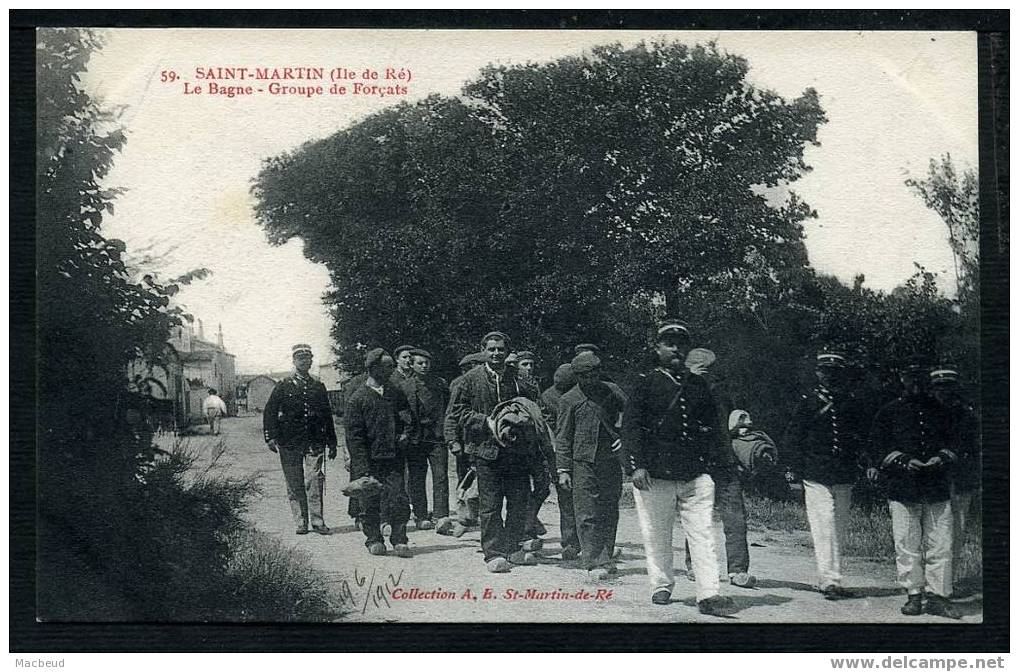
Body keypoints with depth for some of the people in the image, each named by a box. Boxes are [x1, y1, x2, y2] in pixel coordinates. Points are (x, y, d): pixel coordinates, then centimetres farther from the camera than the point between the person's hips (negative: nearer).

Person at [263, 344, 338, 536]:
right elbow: (269, 412, 3)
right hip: (289, 444, -1)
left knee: (315, 482, -8)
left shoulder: (318, 386, 13)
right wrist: (270, 438, -8)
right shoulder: (283, 386, 5)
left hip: (315, 443, 1)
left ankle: (317, 521, -3)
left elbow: (327, 415, 18)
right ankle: (301, 523, 8)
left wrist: (331, 442, 15)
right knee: (294, 485, 2)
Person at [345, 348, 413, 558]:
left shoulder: (395, 393, 9)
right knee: (370, 503, 4)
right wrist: (362, 467, -13)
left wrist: (404, 433, 6)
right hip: (370, 460, -3)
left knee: (399, 499, -5)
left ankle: (399, 540, 4)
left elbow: (407, 414, 27)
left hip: (393, 457, 3)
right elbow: (354, 434, -8)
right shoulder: (358, 397, -5)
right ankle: (374, 540, 18)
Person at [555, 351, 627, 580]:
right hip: (583, 462, -3)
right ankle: (594, 563, -5)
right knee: (587, 515, -6)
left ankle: (605, 557, 18)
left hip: (611, 460, 3)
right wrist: (563, 469, -3)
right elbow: (562, 437, 2)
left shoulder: (612, 391, 7)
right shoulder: (569, 400, 1)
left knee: (609, 513, 7)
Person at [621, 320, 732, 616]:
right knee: (657, 535, 7)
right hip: (654, 475, -3)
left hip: (695, 475, 3)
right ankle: (661, 586, 23)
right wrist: (636, 465, -14)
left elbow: (712, 425, 23)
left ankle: (708, 595, -7)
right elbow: (631, 425, -5)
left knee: (702, 533, -5)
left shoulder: (698, 385, 14)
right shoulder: (646, 383, 1)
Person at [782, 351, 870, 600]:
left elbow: (862, 437, 15)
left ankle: (827, 579, 14)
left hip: (844, 478, 4)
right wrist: (795, 469, -3)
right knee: (825, 528, -10)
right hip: (817, 477, -4)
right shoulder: (807, 402, 2)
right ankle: (830, 580, -11)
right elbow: (792, 437, 4)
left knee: (839, 529, 6)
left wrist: (866, 464, 2)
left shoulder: (852, 404, 11)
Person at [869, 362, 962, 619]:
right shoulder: (889, 412, 9)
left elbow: (955, 442, 17)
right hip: (902, 488, -2)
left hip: (938, 488, 2)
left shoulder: (940, 410, 16)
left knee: (940, 545, -1)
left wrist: (942, 457, -4)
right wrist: (904, 460, -10)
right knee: (907, 546, -1)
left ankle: (937, 595, 6)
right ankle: (913, 595, 9)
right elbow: (878, 446, 4)